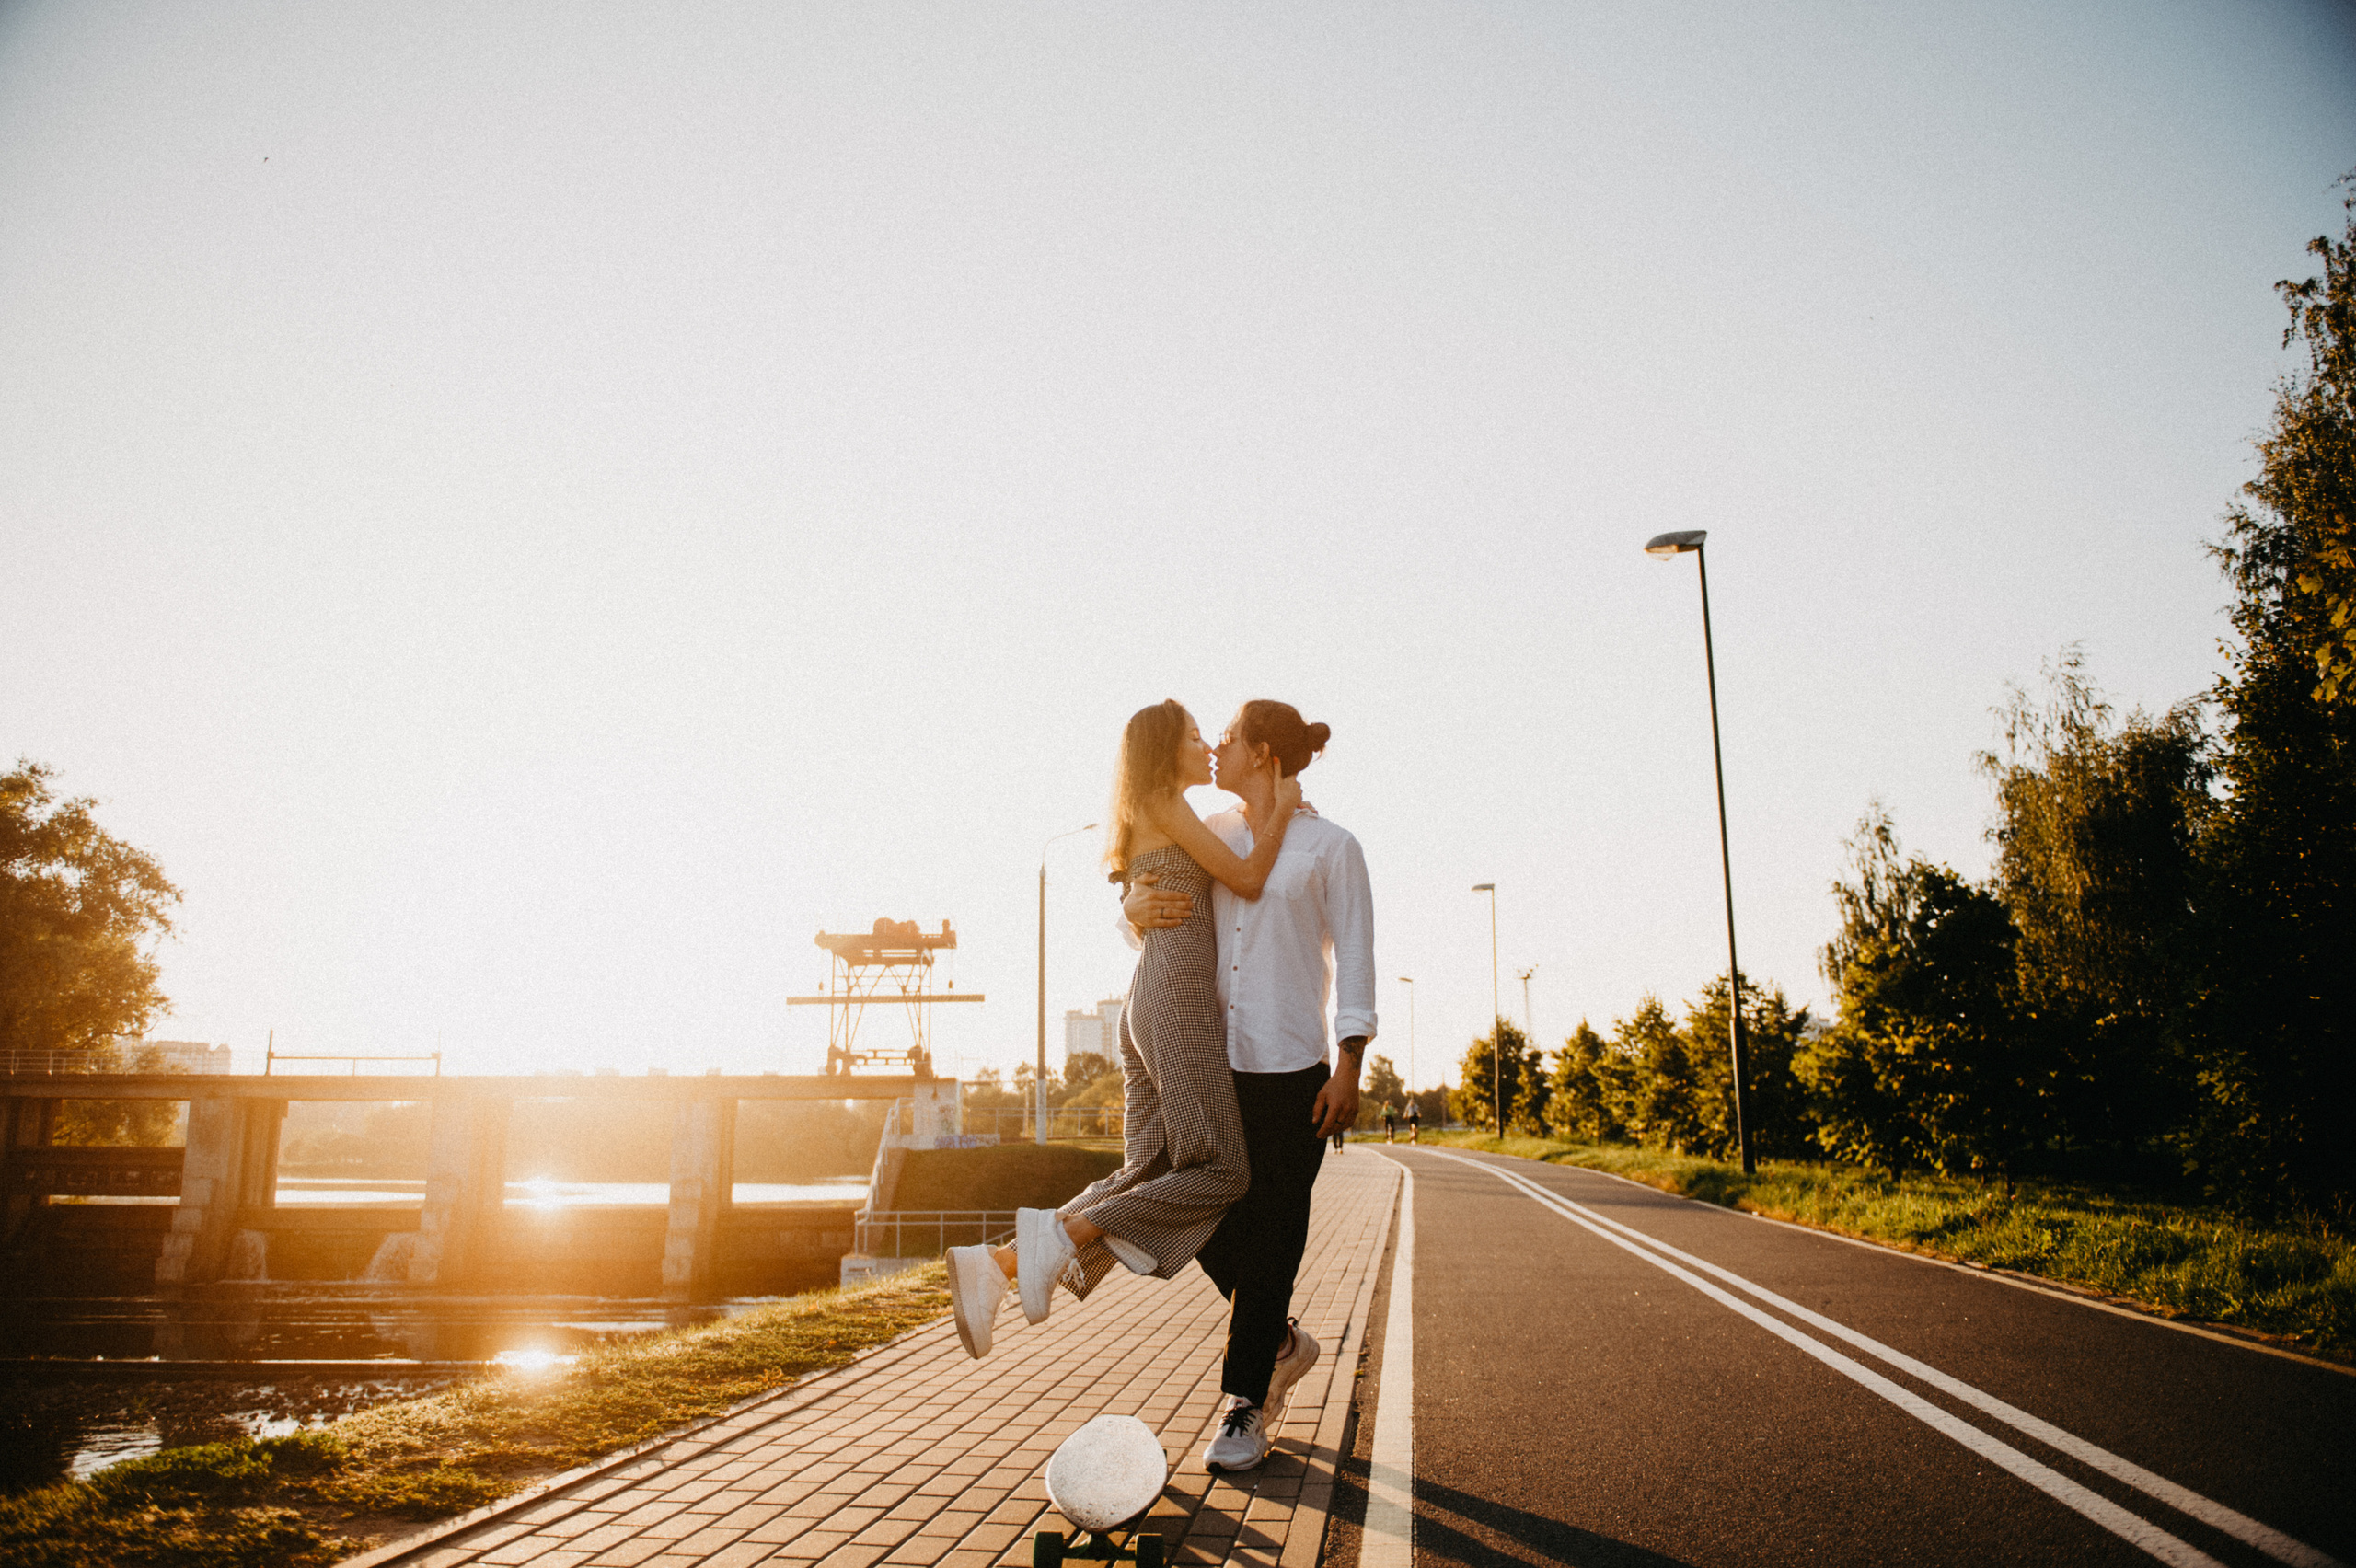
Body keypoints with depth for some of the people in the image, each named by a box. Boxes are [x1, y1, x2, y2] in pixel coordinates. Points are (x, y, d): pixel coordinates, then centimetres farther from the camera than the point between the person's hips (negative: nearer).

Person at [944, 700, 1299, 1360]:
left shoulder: (1148, 823, 25)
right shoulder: (1165, 805, -4)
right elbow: (1247, 883, -8)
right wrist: (1282, 812, 5)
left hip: (1146, 1001, 10)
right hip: (1180, 993, -10)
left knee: (1151, 1173, 4)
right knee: (1220, 1172, -8)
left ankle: (998, 1263, -6)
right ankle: (1061, 1232, -16)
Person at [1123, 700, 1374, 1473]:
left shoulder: (1332, 848, -2)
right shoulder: (1212, 837, 10)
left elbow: (1354, 961, -4)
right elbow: (1144, 908, 15)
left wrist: (1349, 1068, -11)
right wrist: (1136, 905, -11)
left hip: (1292, 1068, -5)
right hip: (1213, 1062, 5)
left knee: (1270, 1239, 1)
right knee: (1210, 1226, 6)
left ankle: (1244, 1408, 13)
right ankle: (1283, 1344, 31)